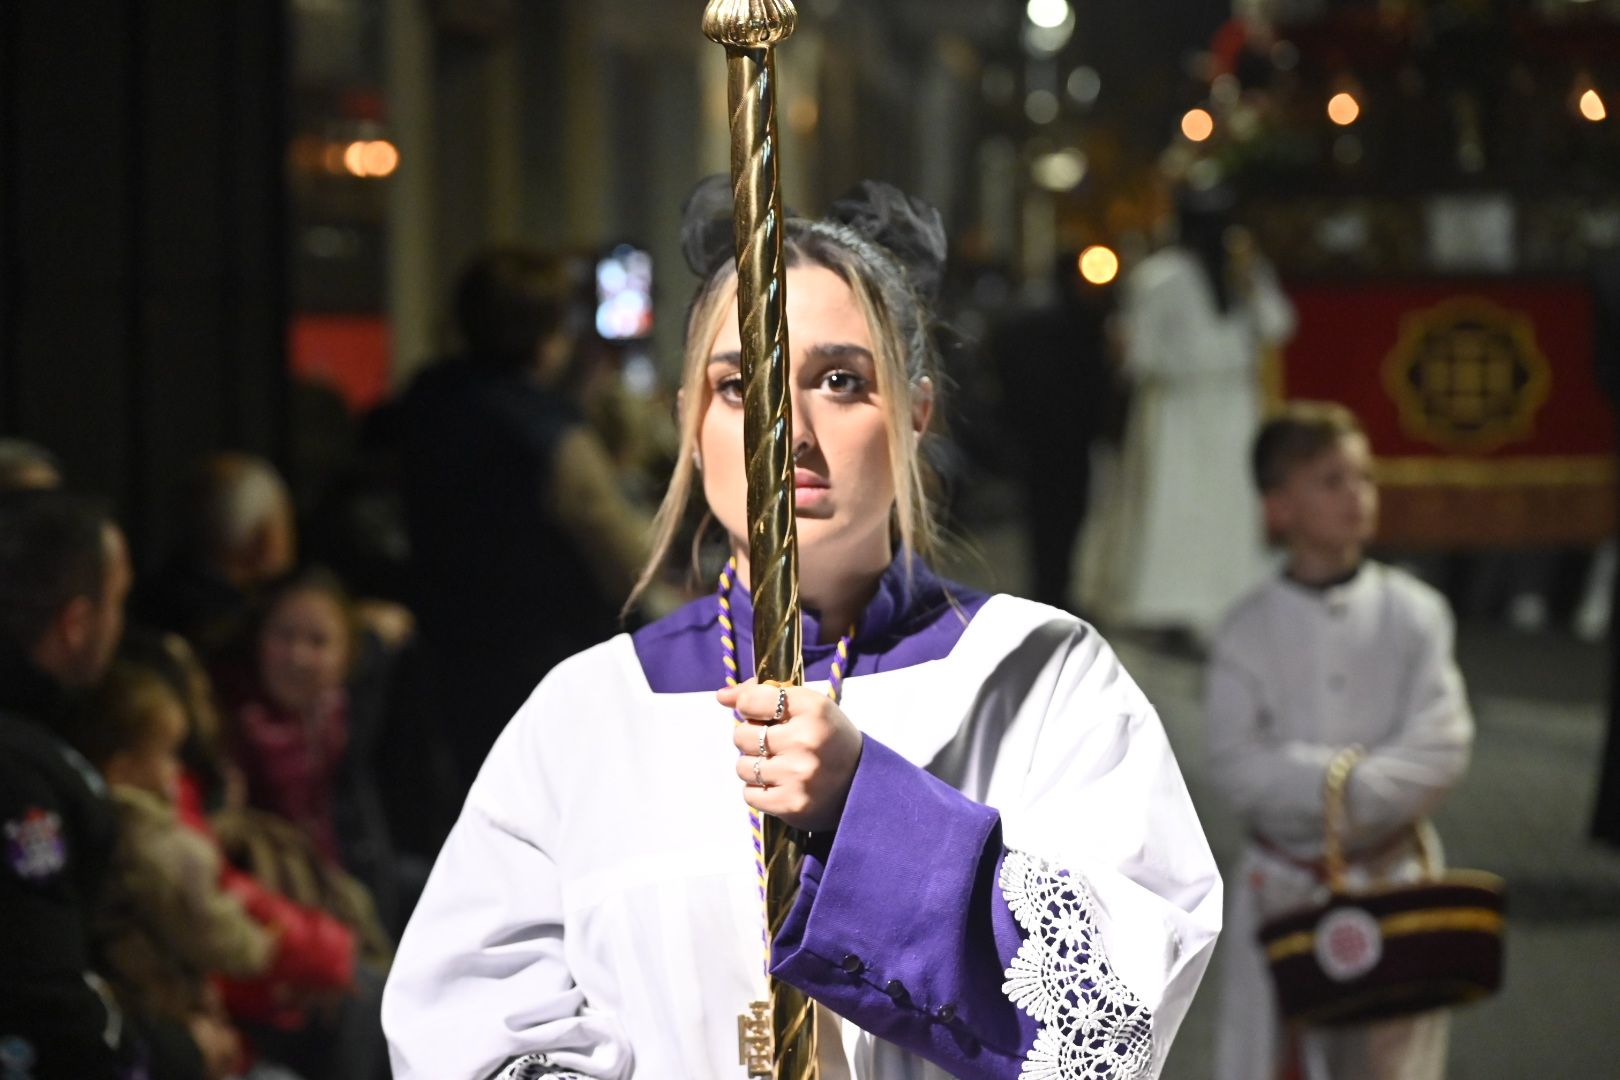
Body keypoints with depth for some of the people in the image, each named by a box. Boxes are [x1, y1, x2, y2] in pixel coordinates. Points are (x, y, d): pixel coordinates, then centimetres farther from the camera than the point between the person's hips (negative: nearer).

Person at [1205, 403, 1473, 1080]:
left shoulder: (1413, 613, -1)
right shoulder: (1249, 630, -2)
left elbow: (1443, 744, -9)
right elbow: (1236, 764, -10)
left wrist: (1356, 793, -18)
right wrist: (1349, 778, -18)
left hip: (1389, 871, 0)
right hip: (1283, 882, 0)